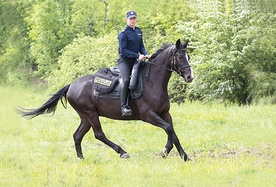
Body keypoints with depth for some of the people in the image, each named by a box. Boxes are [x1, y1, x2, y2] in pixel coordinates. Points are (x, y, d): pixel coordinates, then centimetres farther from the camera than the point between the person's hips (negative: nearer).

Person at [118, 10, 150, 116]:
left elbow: (141, 46, 19)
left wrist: (145, 54, -2)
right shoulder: (123, 34, -9)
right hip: (124, 61, -8)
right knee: (126, 80, -29)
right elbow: (123, 51, -15)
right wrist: (137, 56, -21)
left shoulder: (138, 31, 13)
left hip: (135, 61, 8)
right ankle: (123, 106, -32)